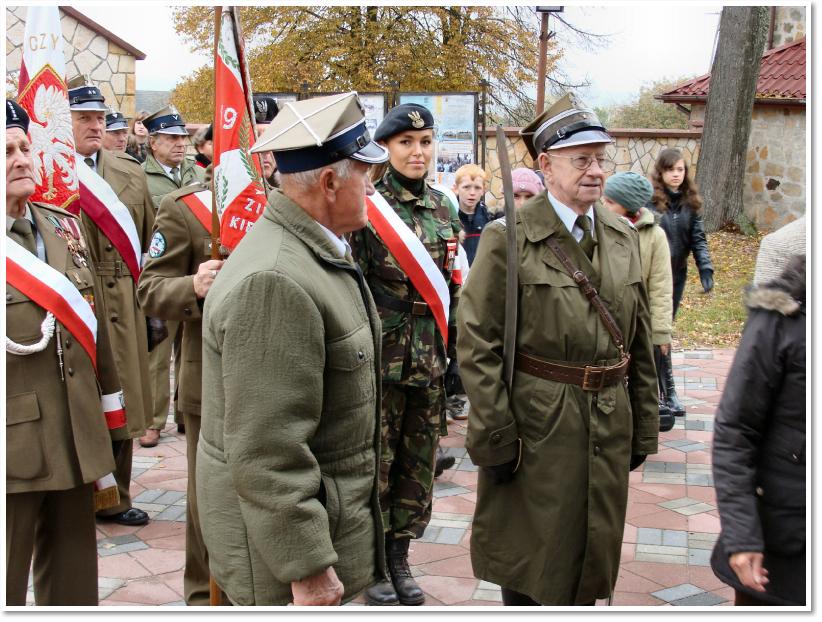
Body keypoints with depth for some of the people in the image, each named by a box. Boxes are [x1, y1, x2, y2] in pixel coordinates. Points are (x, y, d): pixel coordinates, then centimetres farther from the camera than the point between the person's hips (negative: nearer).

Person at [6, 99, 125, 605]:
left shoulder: (63, 226, 8)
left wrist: (109, 408, 15)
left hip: (77, 438, 6)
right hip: (14, 449, -5)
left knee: (74, 580, 17)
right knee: (8, 581, 6)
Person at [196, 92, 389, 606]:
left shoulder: (315, 251, 7)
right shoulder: (274, 283, -27)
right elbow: (266, 451, -28)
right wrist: (307, 568, -23)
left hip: (329, 502, 10)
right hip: (286, 532, -10)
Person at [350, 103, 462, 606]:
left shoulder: (443, 209, 8)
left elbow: (452, 286, 13)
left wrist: (457, 351, 11)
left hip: (430, 360, 5)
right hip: (383, 357, -5)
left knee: (419, 461, 12)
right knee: (376, 461, 6)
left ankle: (400, 555, 28)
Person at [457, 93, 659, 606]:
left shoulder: (623, 236, 7)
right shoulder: (509, 238, -10)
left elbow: (641, 340, 11)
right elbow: (477, 343, -12)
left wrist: (643, 425, 11)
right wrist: (496, 438, -14)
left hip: (610, 425, 5)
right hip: (538, 424, -5)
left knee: (592, 551, 17)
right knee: (530, 558, 9)